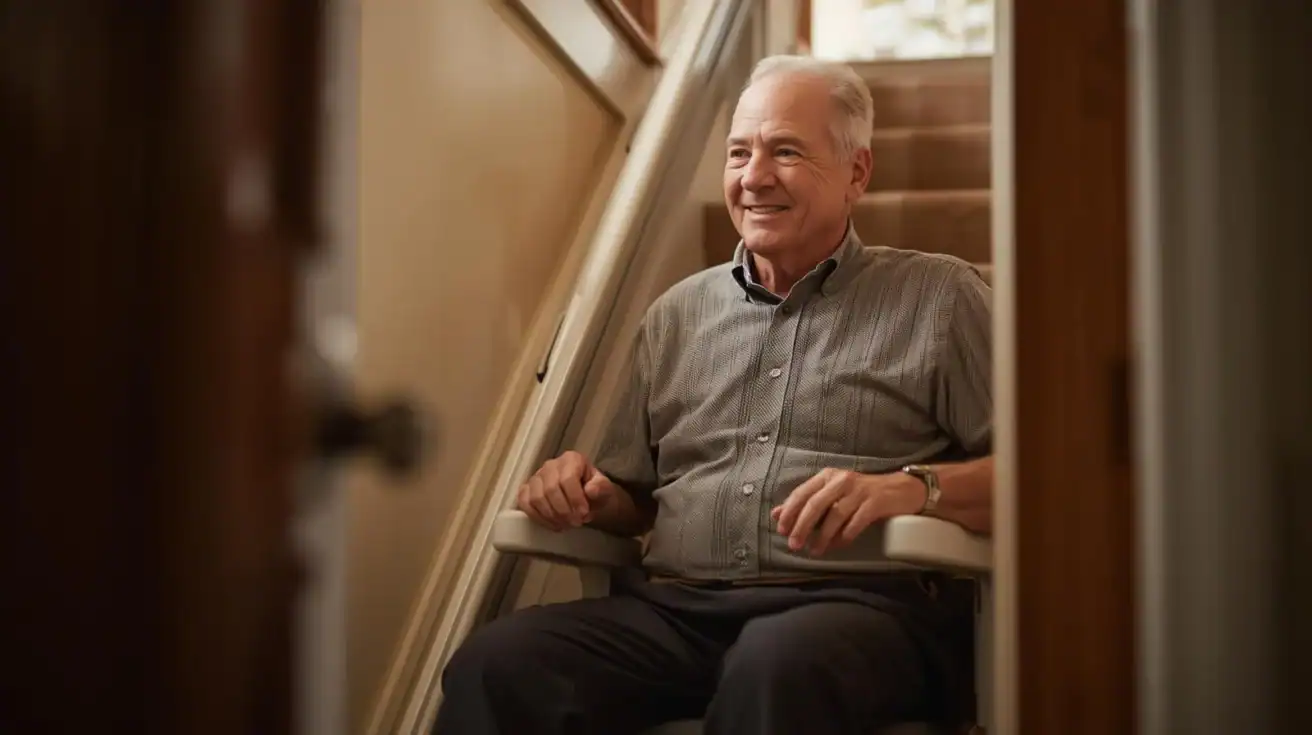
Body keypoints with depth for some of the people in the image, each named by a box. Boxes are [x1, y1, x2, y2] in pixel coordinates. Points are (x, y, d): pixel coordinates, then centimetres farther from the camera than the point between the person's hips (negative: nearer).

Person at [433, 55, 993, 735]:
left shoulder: (939, 297, 10)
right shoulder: (678, 313, 23)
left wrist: (912, 487, -17)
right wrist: (589, 495, 4)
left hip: (859, 604, -3)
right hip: (672, 607, 3)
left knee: (778, 665, -40)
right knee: (496, 663, -27)